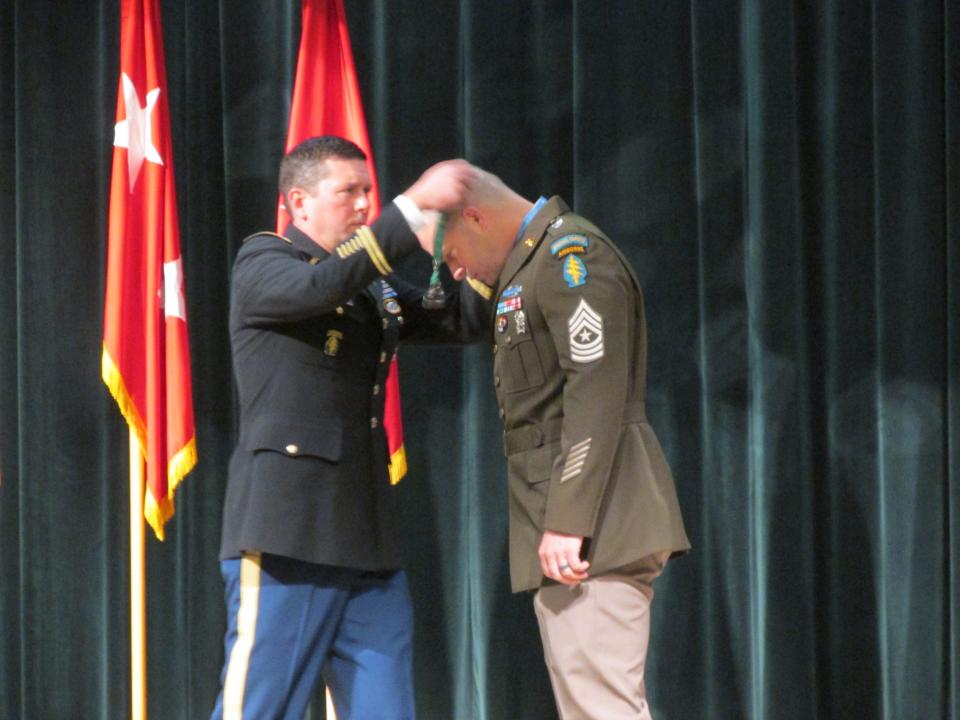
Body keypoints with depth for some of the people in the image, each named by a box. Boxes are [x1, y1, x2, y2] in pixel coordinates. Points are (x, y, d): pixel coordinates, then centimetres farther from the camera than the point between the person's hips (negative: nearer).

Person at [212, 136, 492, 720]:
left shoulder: (376, 289, 19)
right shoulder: (261, 263, -1)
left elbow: (462, 322, 16)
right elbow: (322, 285, -22)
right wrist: (414, 207, -24)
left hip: (368, 541, 7)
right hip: (288, 535, -7)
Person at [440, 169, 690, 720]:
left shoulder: (571, 254, -10)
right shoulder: (526, 266, 21)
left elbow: (597, 391, -20)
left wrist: (567, 523, -23)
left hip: (594, 528, -11)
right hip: (563, 527, 11)